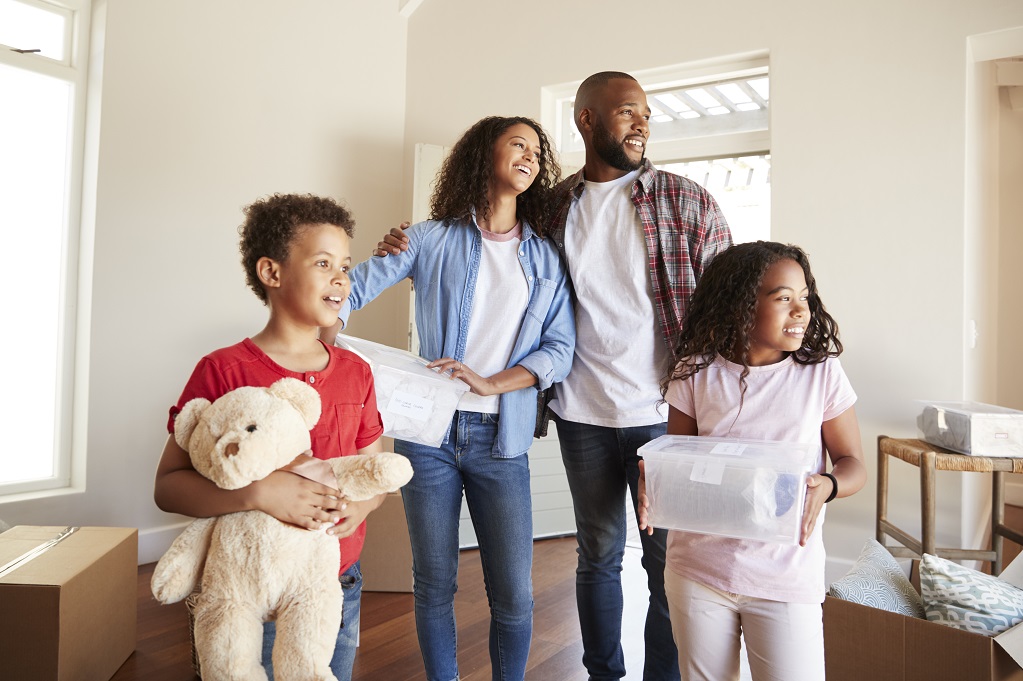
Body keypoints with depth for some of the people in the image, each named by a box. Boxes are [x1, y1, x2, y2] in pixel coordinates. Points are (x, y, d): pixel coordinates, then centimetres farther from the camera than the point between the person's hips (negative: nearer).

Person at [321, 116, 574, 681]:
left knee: (513, 596, 4)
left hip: (501, 441, 1)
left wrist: (492, 383, -12)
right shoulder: (434, 239, 4)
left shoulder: (546, 258, 9)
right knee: (434, 586, 11)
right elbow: (352, 286, 0)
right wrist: (326, 324, -20)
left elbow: (560, 348, 1)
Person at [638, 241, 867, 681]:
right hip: (698, 570, 1)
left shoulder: (821, 372, -4)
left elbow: (853, 464, 2)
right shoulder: (696, 373, -3)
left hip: (787, 575, -1)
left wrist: (826, 487, -20)